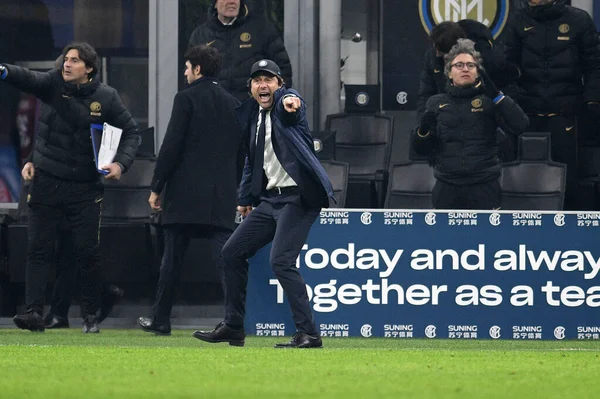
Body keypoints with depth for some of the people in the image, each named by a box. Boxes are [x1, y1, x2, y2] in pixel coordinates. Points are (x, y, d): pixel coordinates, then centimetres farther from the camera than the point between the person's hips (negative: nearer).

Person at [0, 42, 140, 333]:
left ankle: (90, 315, 13)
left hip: (85, 188, 0)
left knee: (88, 253, 1)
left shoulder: (106, 98, -2)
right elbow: (27, 79, -22)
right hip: (46, 182, 0)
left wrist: (121, 163, -12)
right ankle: (33, 312, -5)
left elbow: (131, 131, 5)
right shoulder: (53, 85, -3)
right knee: (38, 249, -4)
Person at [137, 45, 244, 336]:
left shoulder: (187, 99, -5)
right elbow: (241, 152, 15)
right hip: (222, 198, 4)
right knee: (225, 258, -3)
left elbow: (171, 146, -9)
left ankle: (160, 319, 14)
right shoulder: (233, 104, 12)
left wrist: (157, 188, -4)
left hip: (186, 195, -4)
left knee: (173, 258, 6)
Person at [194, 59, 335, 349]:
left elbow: (288, 100, -35)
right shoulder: (253, 116, 14)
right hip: (269, 199, 9)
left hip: (297, 197, -9)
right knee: (232, 252, 13)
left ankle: (308, 333, -18)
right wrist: (246, 199, 25)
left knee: (281, 261, -20)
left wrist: (289, 101, -59)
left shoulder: (286, 105, -9)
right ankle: (233, 327, 24)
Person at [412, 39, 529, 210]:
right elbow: (420, 148, 10)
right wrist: (423, 129, -12)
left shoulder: (488, 100, 4)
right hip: (447, 186, 2)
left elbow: (520, 124, -10)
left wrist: (496, 95, -18)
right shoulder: (436, 103, 9)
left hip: (484, 186, -2)